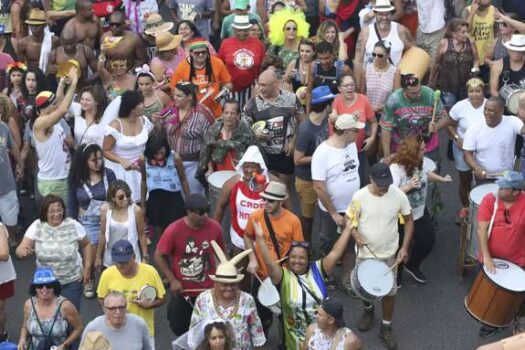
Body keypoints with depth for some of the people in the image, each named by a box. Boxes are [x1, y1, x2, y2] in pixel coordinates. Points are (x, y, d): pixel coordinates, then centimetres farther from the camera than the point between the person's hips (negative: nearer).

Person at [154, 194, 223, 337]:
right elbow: (159, 256, -11)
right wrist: (172, 280, -14)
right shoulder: (174, 230, -22)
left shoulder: (214, 227, -13)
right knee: (179, 328, 19)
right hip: (181, 290, -1)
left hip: (208, 289, 1)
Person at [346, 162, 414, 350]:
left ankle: (386, 327, 31)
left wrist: (405, 247, -9)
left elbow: (409, 220, -3)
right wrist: (355, 235, -28)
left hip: (389, 254, 0)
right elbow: (349, 221, -7)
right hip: (365, 254, 0)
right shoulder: (359, 197, -19)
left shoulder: (398, 195, -17)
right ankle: (368, 311, 52)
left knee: (389, 291, 10)